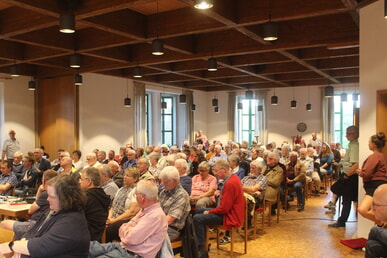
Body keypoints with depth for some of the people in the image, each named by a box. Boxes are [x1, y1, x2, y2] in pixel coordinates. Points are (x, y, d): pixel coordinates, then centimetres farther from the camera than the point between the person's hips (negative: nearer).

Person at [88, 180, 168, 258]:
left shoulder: (156, 215, -20)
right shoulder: (145, 210, 12)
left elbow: (132, 238, -24)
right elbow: (122, 229, 16)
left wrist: (126, 229, -3)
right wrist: (129, 229, -7)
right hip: (122, 246, 10)